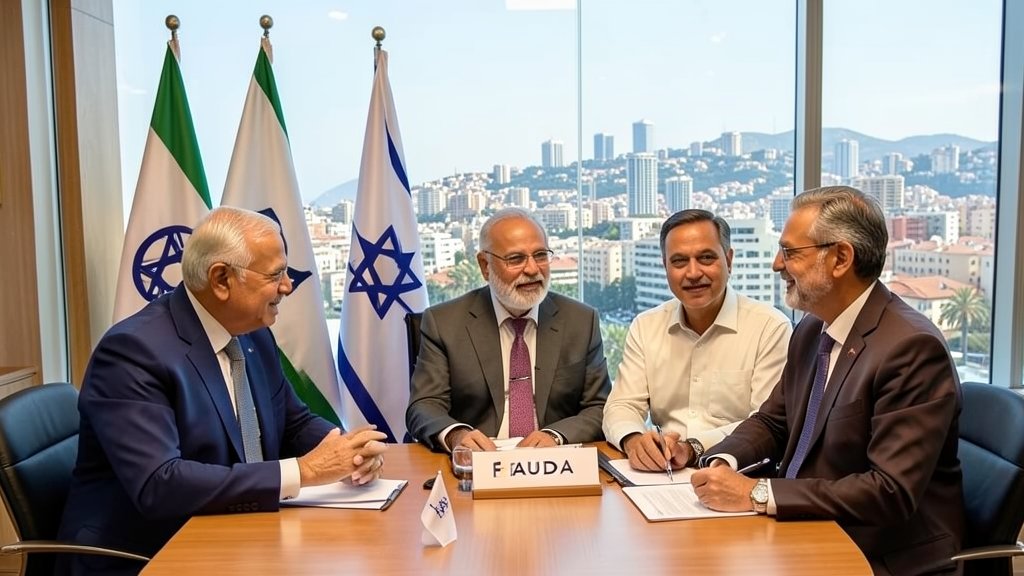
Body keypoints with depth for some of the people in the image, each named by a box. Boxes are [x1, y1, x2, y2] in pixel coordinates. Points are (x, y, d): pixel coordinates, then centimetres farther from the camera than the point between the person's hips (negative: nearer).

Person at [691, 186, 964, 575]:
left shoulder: (912, 347, -20)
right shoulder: (811, 329, 4)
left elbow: (892, 492, -25)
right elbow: (772, 422, 14)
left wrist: (756, 495, -24)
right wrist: (723, 461, -8)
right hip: (807, 531, 7)